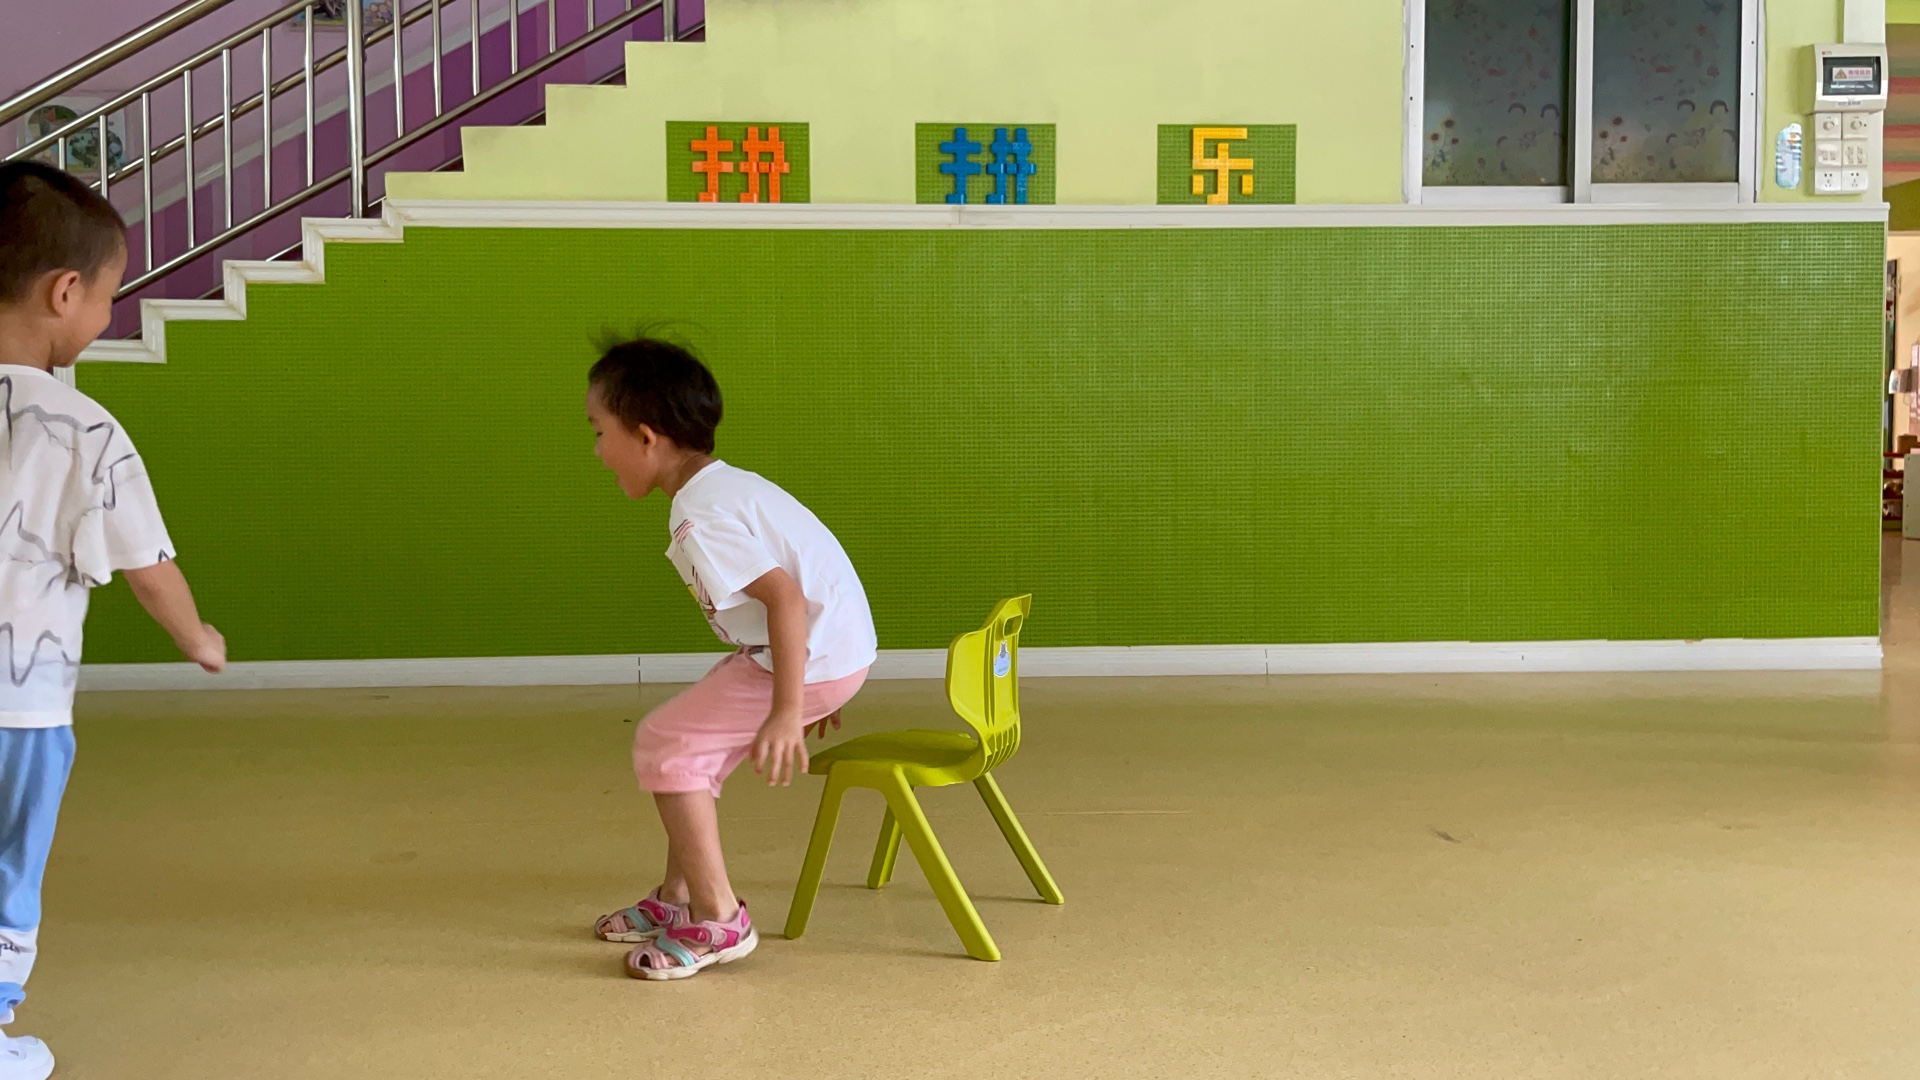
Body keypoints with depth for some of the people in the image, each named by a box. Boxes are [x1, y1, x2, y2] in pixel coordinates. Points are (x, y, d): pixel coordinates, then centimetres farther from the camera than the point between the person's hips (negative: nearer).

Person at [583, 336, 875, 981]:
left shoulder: (700, 518, -19)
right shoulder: (730, 486, 13)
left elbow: (785, 597, -28)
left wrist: (786, 711, -28)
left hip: (813, 657, -10)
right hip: (830, 647, 10)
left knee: (663, 745, -7)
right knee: (690, 742, 18)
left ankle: (716, 920, -1)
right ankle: (678, 897, 28)